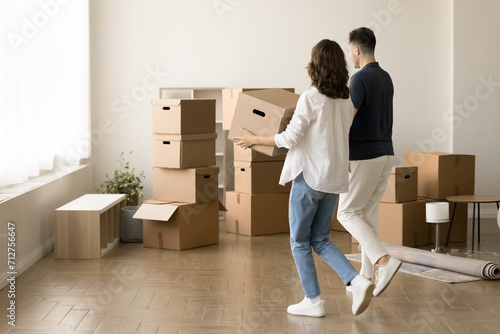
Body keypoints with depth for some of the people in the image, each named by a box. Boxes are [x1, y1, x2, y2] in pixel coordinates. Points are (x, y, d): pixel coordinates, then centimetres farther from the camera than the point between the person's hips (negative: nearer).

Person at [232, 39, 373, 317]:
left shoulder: (310, 98, -15)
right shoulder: (348, 100, 6)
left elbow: (289, 139, -14)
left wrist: (254, 140, -1)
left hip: (309, 176, -7)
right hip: (334, 179, 7)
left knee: (300, 241, 8)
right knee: (321, 240, 16)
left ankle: (313, 301, 11)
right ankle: (358, 281, -2)